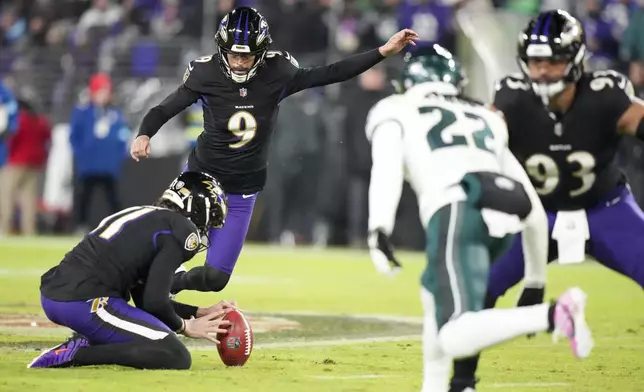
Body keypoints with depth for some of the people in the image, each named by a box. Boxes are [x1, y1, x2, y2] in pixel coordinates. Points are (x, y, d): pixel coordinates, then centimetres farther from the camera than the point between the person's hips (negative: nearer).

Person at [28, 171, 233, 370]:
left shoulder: (143, 216, 25)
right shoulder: (181, 230, -3)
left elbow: (144, 297, 28)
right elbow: (154, 301, -10)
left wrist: (201, 313, 27)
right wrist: (184, 326, 9)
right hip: (84, 302, -10)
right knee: (177, 357, -12)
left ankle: (85, 342, 8)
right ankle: (77, 354, -15)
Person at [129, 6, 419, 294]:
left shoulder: (277, 72, -12)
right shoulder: (206, 74, -16)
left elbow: (331, 74, -9)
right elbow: (164, 110, -13)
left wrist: (383, 52, -16)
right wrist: (143, 135, -34)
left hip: (241, 193, 2)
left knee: (215, 277, 2)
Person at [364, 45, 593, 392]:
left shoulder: (396, 111, 24)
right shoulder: (485, 119, 36)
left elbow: (386, 168, 0)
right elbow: (534, 211, 34)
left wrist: (379, 230, -13)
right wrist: (536, 281, 42)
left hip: (459, 210, -6)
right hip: (504, 219, 6)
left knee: (453, 339, -16)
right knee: (435, 290, 32)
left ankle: (554, 316, -32)